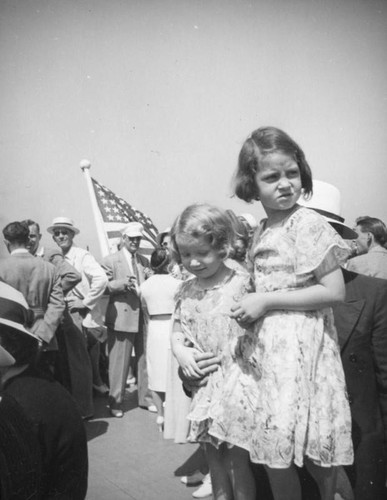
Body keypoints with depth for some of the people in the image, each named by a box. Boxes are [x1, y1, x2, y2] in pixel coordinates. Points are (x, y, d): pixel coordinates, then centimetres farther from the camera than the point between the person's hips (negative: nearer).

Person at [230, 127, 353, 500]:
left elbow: (334, 291, -16)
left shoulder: (308, 223, -11)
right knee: (274, 452, 11)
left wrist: (266, 301, -16)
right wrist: (251, 308, 5)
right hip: (267, 346, 7)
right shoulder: (260, 232, 12)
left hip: (300, 346, -7)